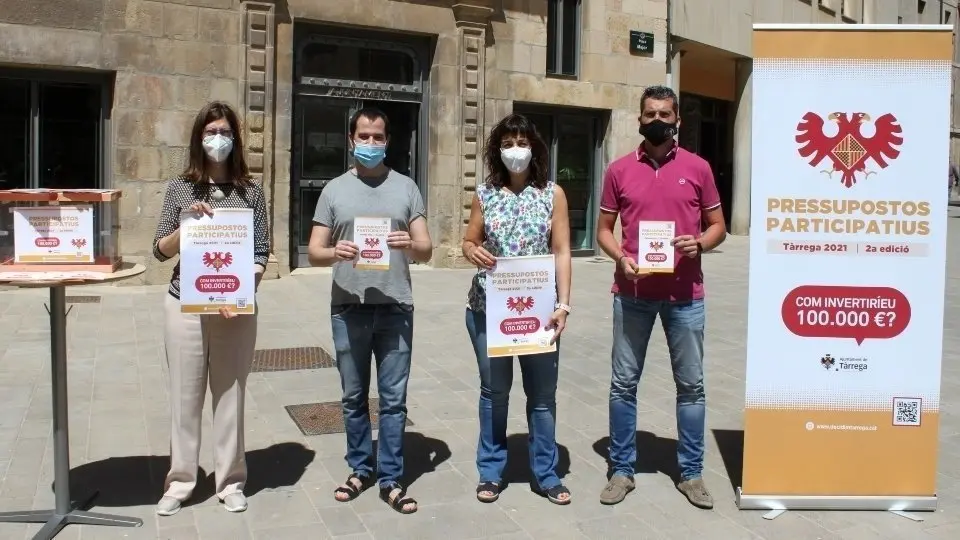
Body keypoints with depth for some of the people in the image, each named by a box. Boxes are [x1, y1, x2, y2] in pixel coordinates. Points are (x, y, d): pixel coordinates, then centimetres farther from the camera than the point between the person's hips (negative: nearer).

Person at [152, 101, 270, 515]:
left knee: (230, 395, 8)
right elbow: (159, 250, 4)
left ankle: (230, 482, 20)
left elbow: (262, 252, 0)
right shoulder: (180, 188, 4)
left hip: (236, 309, 0)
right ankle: (179, 482, 21)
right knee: (186, 396, 8)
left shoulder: (250, 192, 3)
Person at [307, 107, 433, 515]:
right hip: (348, 309, 1)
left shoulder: (406, 187, 6)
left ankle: (390, 479, 14)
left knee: (393, 399, 4)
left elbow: (427, 250, 3)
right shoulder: (334, 189, 6)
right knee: (354, 397, 11)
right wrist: (335, 252, -20)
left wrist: (410, 245, -20)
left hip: (395, 308, 0)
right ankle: (360, 469, 27)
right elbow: (313, 253, 3)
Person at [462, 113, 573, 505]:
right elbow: (469, 242, 10)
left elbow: (561, 252, -2)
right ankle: (490, 472, 24)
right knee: (494, 390, 11)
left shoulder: (552, 193, 0)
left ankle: (546, 475, 22)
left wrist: (563, 304, -10)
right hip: (488, 308, 1)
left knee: (542, 393, 8)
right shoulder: (485, 194, 3)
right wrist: (472, 252, -15)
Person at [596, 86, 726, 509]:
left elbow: (718, 226, 9)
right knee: (624, 382, 6)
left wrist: (699, 243, -12)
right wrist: (621, 258, -11)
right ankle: (622, 470, 19)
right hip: (633, 294, 0)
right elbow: (603, 229, 8)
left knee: (691, 384, 7)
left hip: (685, 295, 0)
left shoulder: (697, 168, 4)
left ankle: (691, 473, 21)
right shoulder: (619, 170, 4)